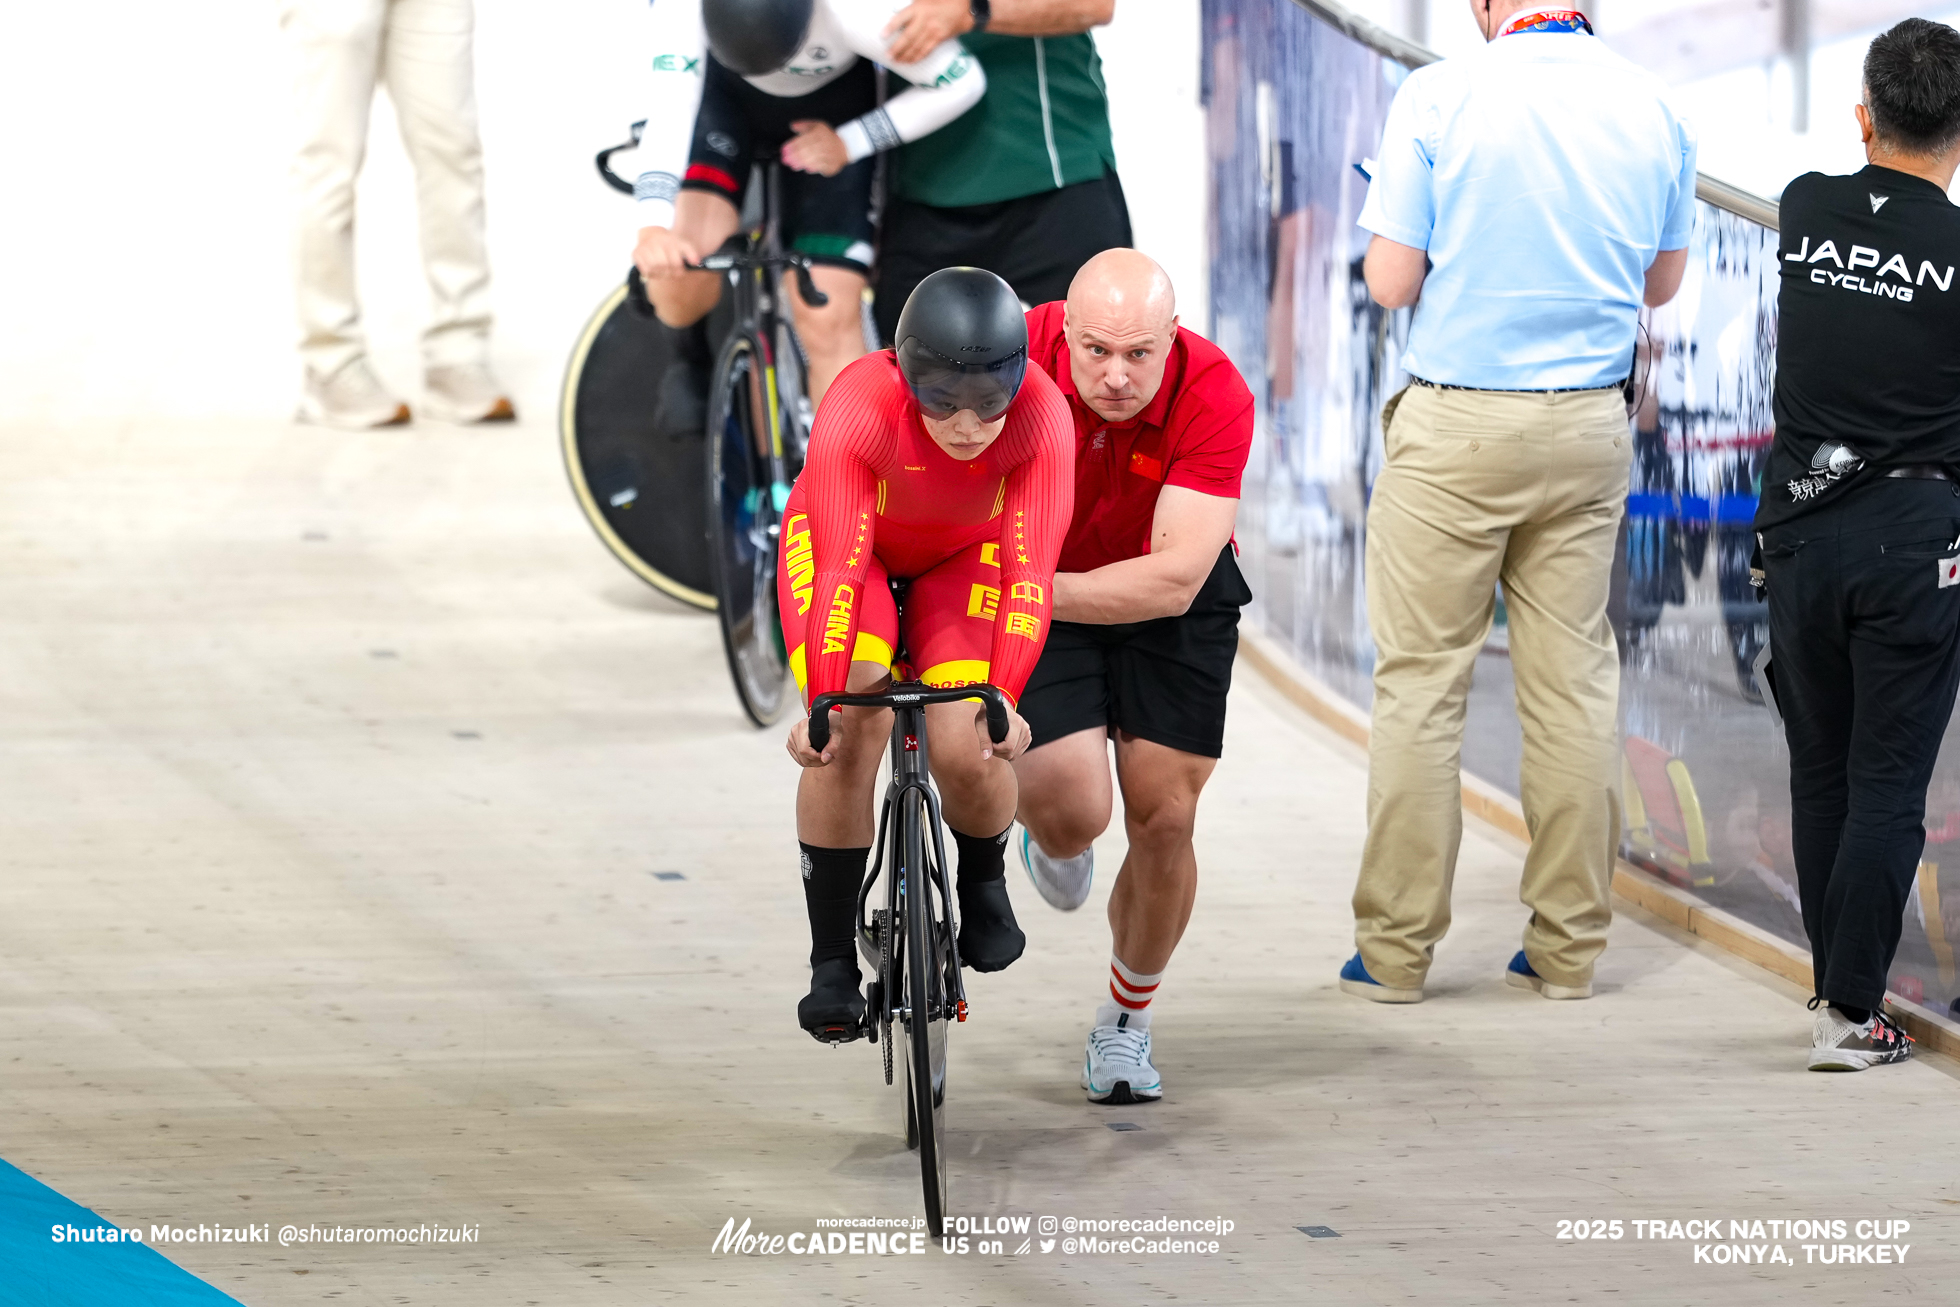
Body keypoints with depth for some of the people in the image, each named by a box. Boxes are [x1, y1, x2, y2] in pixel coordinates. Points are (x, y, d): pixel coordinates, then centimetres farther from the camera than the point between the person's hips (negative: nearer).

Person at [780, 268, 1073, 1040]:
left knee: (966, 753, -15)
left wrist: (1003, 701, -46)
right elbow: (840, 571, -40)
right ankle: (831, 963, -10)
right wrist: (820, 705, -46)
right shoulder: (858, 411, -38)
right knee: (851, 731, -22)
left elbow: (1030, 572, -36)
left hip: (964, 554, 1)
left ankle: (983, 883, 19)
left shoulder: (1040, 418, -35)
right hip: (851, 540, -1)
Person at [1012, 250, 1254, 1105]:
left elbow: (1173, 578, -33)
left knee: (1163, 818, -2)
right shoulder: (1018, 360, -29)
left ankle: (1126, 1025, 23)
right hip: (1041, 593, 0)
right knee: (1071, 808, -17)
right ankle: (1054, 839, 23)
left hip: (1173, 602, 0)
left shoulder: (1214, 397, -30)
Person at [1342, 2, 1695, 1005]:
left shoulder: (1438, 99, -11)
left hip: (1456, 428, -4)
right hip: (1590, 427, 4)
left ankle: (1397, 949, 3)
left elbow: (1390, 281, -9)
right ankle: (1568, 947, 12)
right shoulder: (1652, 108, 1)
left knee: (1421, 683, 2)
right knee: (1574, 680, 9)